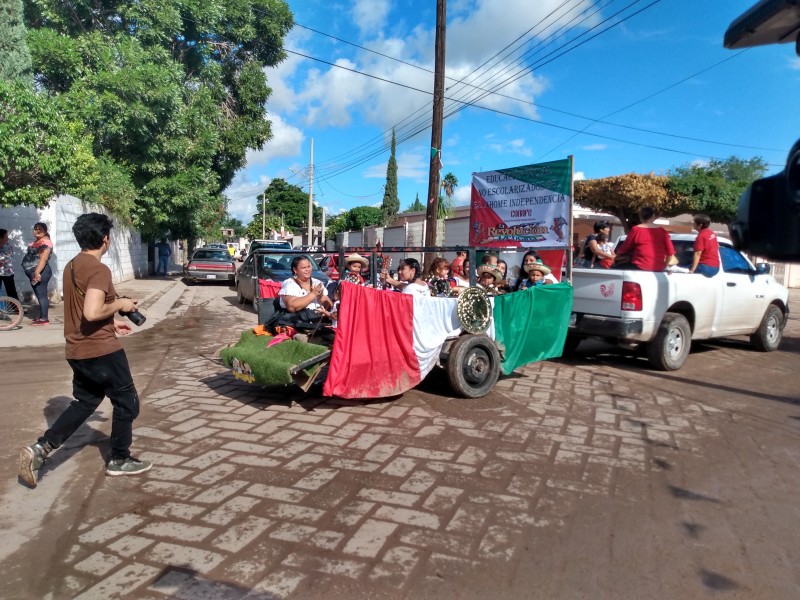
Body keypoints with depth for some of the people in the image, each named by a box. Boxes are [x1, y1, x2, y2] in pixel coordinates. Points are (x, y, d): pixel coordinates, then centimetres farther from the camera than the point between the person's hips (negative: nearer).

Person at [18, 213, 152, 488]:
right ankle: (119, 460, 21)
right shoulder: (99, 270, -20)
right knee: (127, 403, 9)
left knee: (84, 403, 22)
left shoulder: (71, 266, 10)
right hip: (101, 351, -9)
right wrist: (119, 304, -14)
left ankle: (40, 449, 12)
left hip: (77, 351, 9)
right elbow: (92, 313, -31)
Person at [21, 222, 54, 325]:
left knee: (42, 295, -9)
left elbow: (43, 259, -24)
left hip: (40, 272, -10)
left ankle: (44, 319, -8)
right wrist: (35, 272, 24)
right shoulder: (37, 241, 18)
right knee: (40, 295, 13)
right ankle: (42, 317, 19)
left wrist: (37, 272, -30)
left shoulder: (45, 242, -15)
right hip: (35, 272, 10)